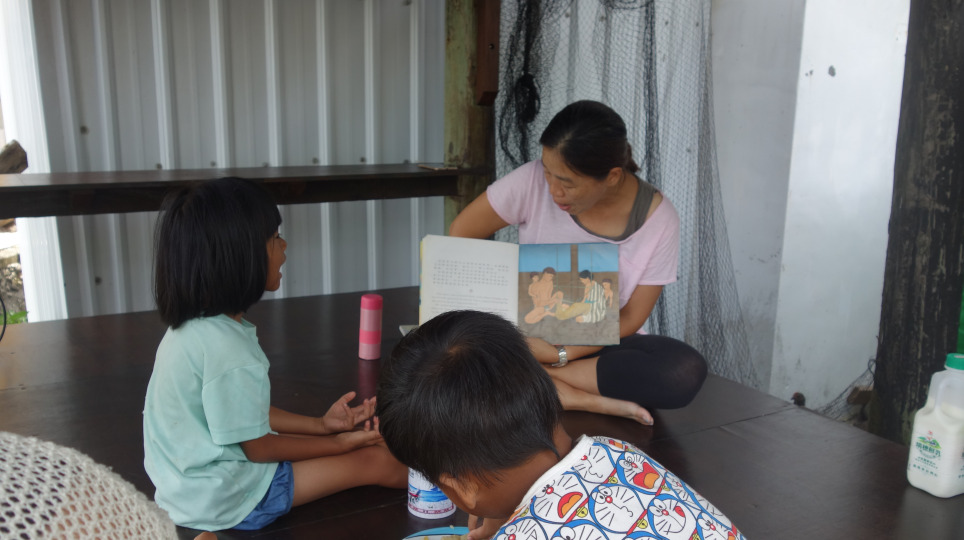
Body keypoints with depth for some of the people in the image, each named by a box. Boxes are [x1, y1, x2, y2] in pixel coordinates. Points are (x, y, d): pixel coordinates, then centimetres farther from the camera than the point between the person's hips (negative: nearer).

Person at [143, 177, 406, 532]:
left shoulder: (193, 327, -1)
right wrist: (339, 442, -7)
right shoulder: (227, 350, -32)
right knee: (377, 461, -4)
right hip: (225, 499, -9)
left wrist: (322, 424, 8)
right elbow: (258, 448, -20)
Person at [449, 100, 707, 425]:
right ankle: (589, 401, -23)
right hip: (525, 335, 0)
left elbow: (630, 319, -9)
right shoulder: (533, 181, -13)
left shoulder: (658, 219, -12)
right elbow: (459, 235, -7)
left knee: (686, 371, -30)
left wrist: (560, 354, -23)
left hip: (601, 346, 0)